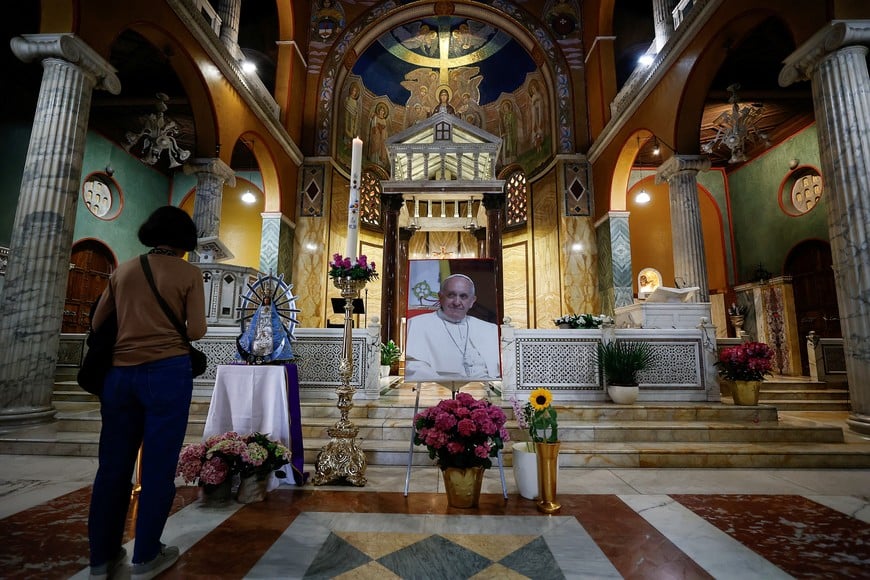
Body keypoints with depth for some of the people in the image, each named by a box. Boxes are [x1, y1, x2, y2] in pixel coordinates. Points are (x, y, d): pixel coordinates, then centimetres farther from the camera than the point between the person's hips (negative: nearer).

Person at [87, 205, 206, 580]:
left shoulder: (124, 270, 12)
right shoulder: (188, 273, -2)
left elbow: (98, 322, 16)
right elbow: (196, 330, -8)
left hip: (119, 372, 5)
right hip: (167, 372, -5)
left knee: (113, 464, 12)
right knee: (158, 464, 4)